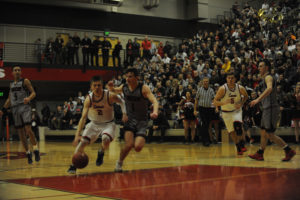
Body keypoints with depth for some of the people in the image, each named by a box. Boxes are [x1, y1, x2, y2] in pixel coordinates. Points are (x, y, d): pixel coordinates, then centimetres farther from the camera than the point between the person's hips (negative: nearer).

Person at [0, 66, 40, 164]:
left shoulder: (25, 81, 2)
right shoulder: (11, 84, 17)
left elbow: (33, 92, -5)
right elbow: (9, 99, 24)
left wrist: (29, 98, -26)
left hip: (25, 107, -5)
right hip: (15, 109, 5)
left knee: (28, 130, -18)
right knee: (21, 134, 4)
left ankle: (36, 150, -5)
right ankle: (28, 153, 12)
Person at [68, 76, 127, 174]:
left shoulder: (110, 96, -22)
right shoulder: (89, 99, -19)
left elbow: (121, 102, 0)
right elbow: (83, 118, -22)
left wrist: (124, 113, -17)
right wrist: (77, 135, -31)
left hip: (108, 124, -2)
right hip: (94, 124, 2)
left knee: (106, 140, -30)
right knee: (82, 142, -14)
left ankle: (101, 153, 4)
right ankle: (73, 165, -2)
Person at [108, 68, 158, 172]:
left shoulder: (143, 88, -16)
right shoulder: (124, 87, -3)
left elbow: (154, 101, -26)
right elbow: (113, 91, 17)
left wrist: (155, 112, -48)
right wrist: (110, 86, -9)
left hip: (141, 121, -2)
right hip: (130, 119, 2)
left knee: (138, 147, -18)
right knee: (129, 145, -19)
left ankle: (139, 139, 19)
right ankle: (119, 163, 8)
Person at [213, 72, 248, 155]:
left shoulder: (240, 88, -14)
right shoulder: (222, 89, -20)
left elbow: (246, 96, 8)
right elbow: (215, 102, -19)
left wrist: (241, 104, -9)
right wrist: (224, 102, -37)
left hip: (237, 110, 0)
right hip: (226, 112, 0)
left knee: (237, 124, -28)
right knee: (232, 131, 3)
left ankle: (241, 145, -17)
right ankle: (238, 148, 21)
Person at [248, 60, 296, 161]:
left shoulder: (268, 77, -12)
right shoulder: (264, 79, 19)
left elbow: (269, 88, -33)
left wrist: (258, 99, -39)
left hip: (271, 109, -10)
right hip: (267, 110, 10)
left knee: (270, 135, -9)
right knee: (263, 133, 13)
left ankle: (289, 151, -4)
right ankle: (259, 154, 20)